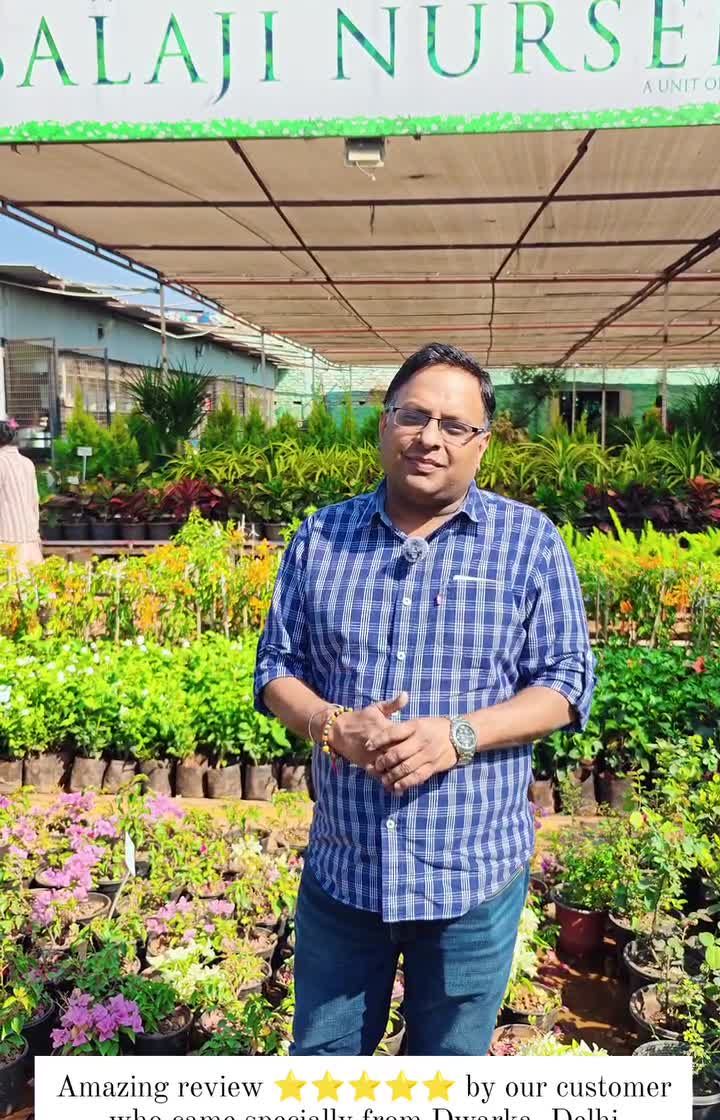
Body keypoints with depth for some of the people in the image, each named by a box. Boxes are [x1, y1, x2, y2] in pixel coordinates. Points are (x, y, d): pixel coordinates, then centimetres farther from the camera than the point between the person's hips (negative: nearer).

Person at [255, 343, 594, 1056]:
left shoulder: (530, 541, -5)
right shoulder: (320, 538, 1)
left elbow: (567, 683, -6)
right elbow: (276, 666, 5)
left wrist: (456, 736, -21)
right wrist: (331, 725, -16)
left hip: (474, 873, -1)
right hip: (341, 868, 2)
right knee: (321, 1057, 22)